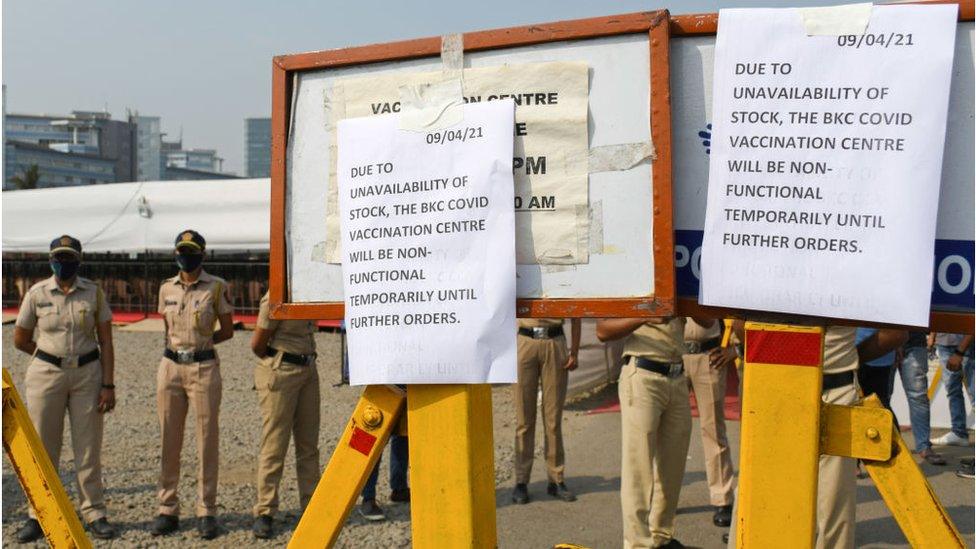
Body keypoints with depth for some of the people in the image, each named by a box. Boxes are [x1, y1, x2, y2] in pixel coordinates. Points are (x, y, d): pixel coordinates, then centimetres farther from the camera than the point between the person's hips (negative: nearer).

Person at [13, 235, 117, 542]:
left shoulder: (94, 293, -1)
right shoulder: (36, 293, -1)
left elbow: (106, 342, -1)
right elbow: (20, 340, 9)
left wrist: (108, 385, -7)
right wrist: (54, 356, 11)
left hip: (87, 374, 0)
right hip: (46, 375, 0)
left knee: (89, 448, 3)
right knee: (43, 447, 4)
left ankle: (94, 514, 12)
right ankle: (39, 516, 15)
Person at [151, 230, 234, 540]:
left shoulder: (217, 287, -2)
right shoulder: (166, 289, 9)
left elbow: (227, 331, 4)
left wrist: (199, 342, 0)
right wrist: (186, 343, 10)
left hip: (204, 368, -3)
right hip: (170, 367, 3)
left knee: (207, 441, 1)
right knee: (169, 441, 6)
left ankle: (206, 511, 10)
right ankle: (168, 509, 16)